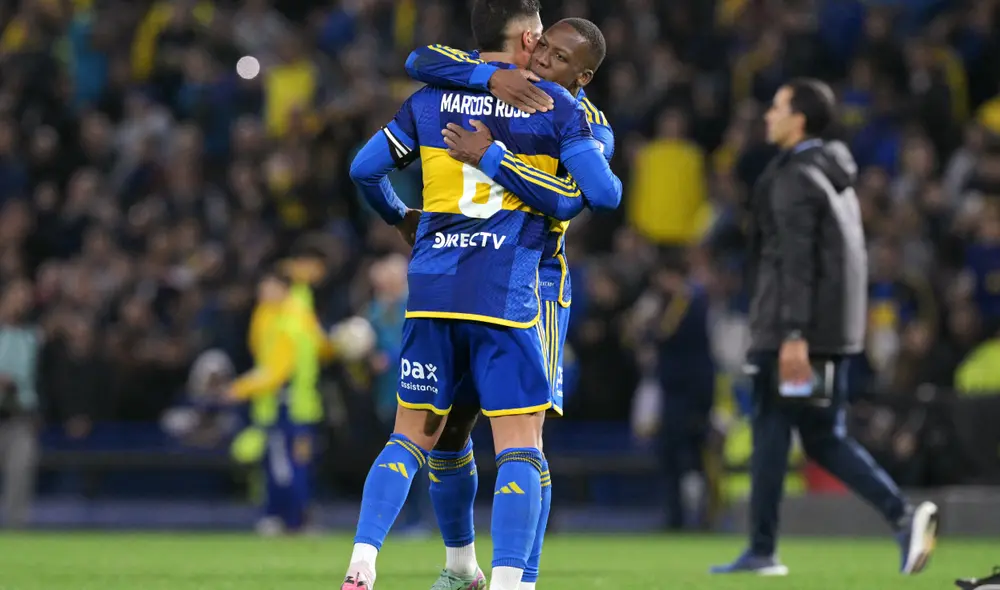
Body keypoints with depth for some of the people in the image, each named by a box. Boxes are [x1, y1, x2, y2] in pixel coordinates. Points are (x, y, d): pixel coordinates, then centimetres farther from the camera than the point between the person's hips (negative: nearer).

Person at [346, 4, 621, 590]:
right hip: (507, 294, -4)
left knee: (411, 437, 12)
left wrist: (401, 217, 33)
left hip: (431, 290, 4)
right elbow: (603, 192, -6)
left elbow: (365, 168, 15)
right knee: (520, 449, 0)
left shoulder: (431, 99, 11)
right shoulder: (558, 105, 1)